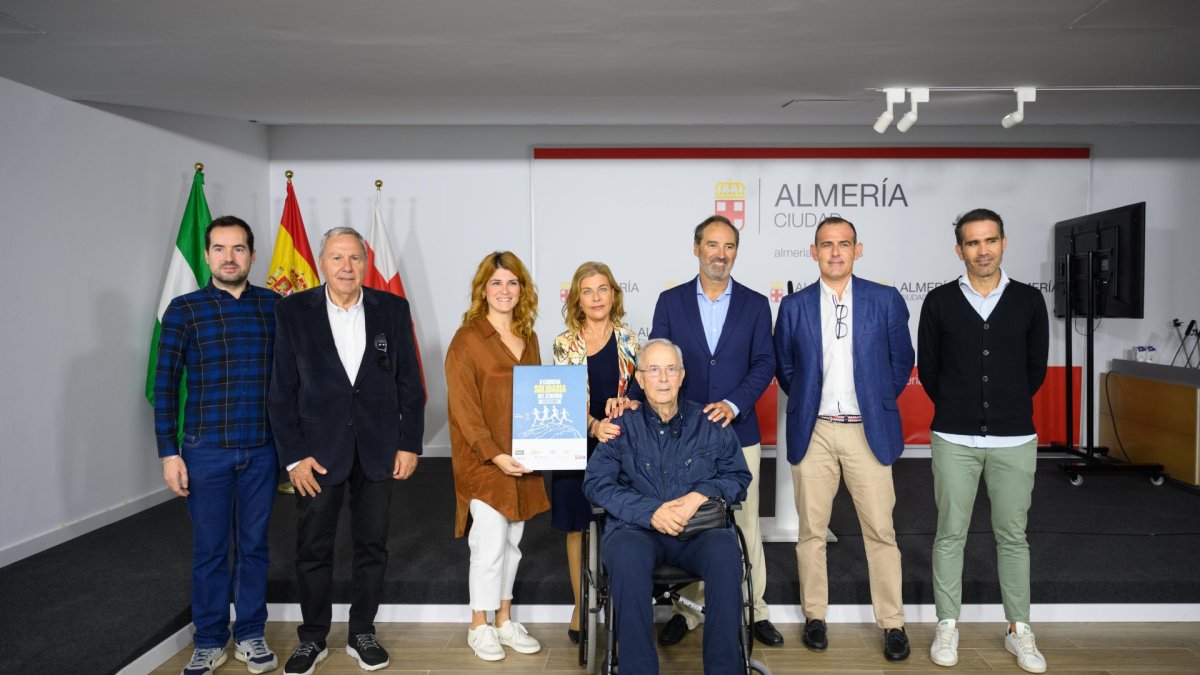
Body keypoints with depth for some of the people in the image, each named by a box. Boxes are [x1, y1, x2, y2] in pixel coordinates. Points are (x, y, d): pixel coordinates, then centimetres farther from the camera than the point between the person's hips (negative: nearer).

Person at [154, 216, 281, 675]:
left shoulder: (275, 305, 3)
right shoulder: (184, 309, -1)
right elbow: (165, 384, 0)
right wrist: (169, 452, -5)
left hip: (262, 449, 1)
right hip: (205, 449, -1)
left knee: (254, 544, 11)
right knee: (209, 548, 9)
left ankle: (250, 635, 26)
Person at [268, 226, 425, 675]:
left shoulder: (393, 309, 2)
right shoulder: (293, 311, -2)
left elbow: (409, 383, 3)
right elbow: (283, 391, -2)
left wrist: (409, 444, -1)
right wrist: (293, 455, -7)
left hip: (379, 448, 1)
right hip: (318, 448, -1)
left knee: (372, 546, 10)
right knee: (313, 549, 8)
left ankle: (362, 634, 27)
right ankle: (312, 638, 26)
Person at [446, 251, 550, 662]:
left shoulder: (528, 338, 10)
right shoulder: (467, 339, -9)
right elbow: (463, 407, -13)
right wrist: (495, 455, -19)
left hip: (521, 461, 6)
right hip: (483, 461, -6)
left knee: (512, 542, 12)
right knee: (491, 543, -3)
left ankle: (505, 621, 25)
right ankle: (479, 628, 14)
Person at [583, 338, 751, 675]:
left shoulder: (710, 423, 11)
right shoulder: (622, 427, 7)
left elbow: (738, 476, 9)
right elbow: (596, 482, -3)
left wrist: (700, 495, -12)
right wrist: (650, 511, -16)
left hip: (700, 529, 1)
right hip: (638, 528, -1)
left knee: (725, 552, -33)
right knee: (627, 554, -36)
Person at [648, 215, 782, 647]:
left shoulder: (755, 304, 5)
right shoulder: (670, 301, 5)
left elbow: (764, 363, -2)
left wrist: (733, 405, -17)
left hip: (738, 431, 0)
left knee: (745, 525, 6)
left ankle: (755, 611, 22)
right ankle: (687, 610, 23)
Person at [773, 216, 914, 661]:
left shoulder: (886, 300, 1)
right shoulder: (794, 306, 4)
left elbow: (901, 361, 11)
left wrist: (880, 404, 12)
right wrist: (808, 403, 11)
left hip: (868, 431, -1)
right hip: (813, 432, 1)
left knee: (880, 530, 3)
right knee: (811, 530, 7)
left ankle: (892, 623, 16)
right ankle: (814, 616, 21)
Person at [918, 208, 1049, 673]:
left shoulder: (1029, 301, 3)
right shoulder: (940, 302, 0)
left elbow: (1036, 369, 10)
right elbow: (927, 369, 6)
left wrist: (1008, 408, 13)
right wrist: (958, 409, 11)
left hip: (1015, 439, 1)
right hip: (954, 439, -1)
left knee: (1012, 535, 10)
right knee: (950, 534, 6)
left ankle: (1019, 630, 23)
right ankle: (947, 626, 18)